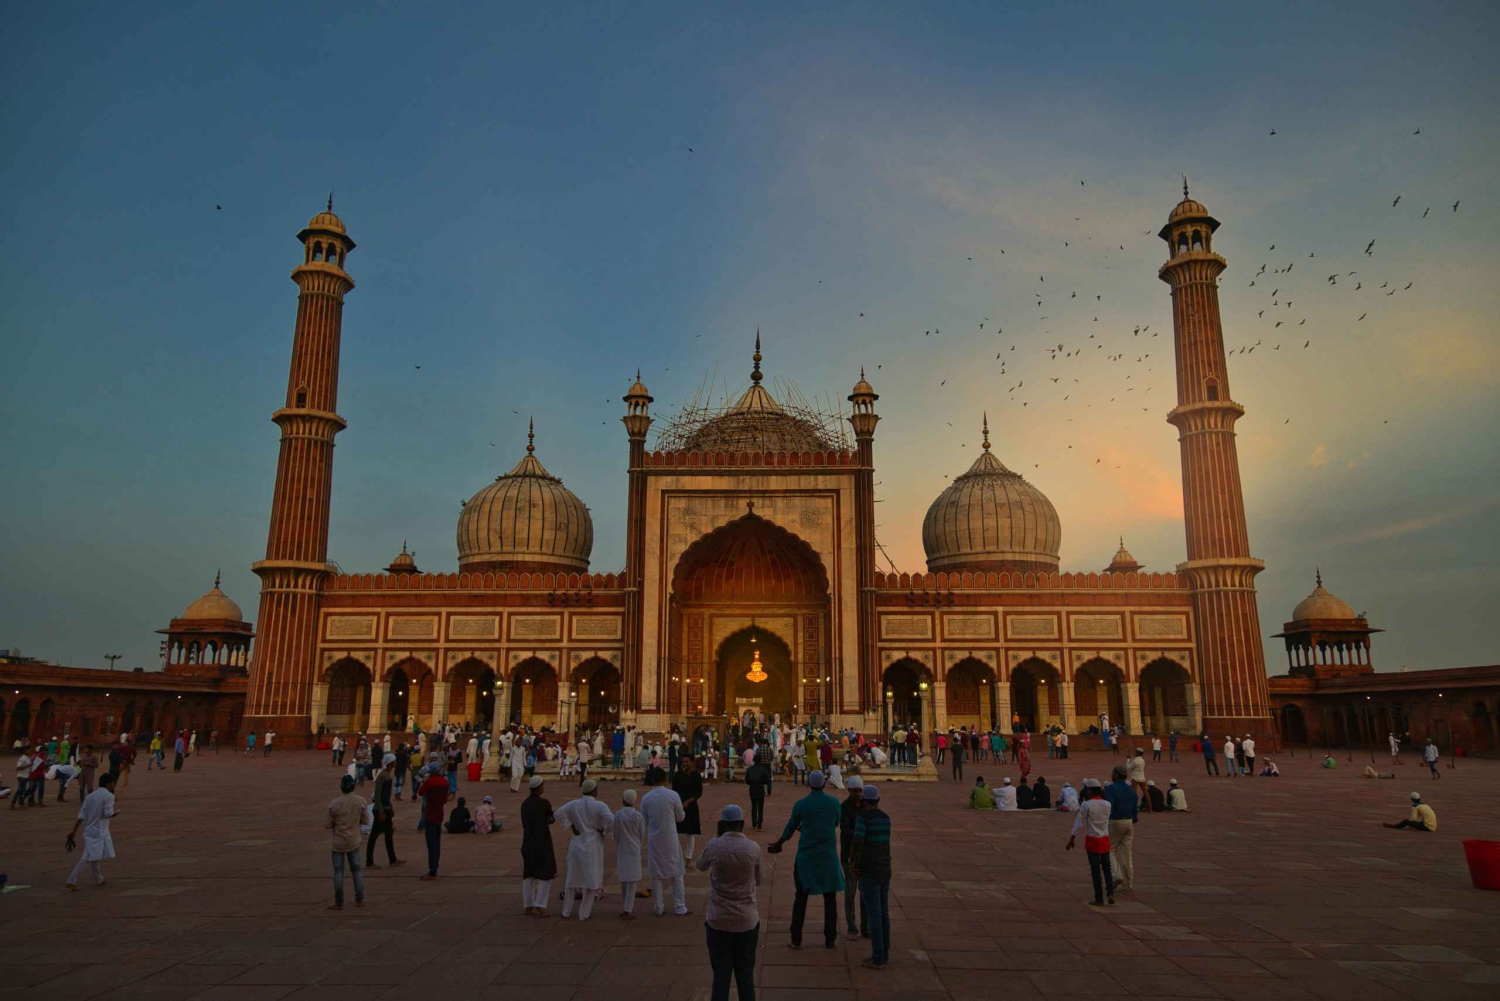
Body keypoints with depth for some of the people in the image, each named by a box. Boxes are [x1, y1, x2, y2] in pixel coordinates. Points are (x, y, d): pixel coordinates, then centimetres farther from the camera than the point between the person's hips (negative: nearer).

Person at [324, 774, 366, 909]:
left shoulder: (334, 804, -15)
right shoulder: (361, 801, -9)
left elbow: (328, 825, -8)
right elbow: (364, 820, 0)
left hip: (338, 842, -2)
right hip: (354, 841, 2)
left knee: (338, 871, 6)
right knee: (356, 869, 14)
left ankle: (339, 903, 9)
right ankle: (359, 899, 15)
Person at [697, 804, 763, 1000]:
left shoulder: (713, 846, -9)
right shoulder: (753, 848, -7)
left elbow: (701, 866, 13)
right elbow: (758, 880, 8)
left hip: (719, 922, -1)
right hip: (747, 921, 1)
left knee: (721, 977, 7)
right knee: (745, 977, 13)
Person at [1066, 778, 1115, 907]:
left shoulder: (1086, 805, -13)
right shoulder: (1107, 804, -1)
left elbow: (1079, 823, -10)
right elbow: (1107, 819, 12)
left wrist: (1071, 839, -1)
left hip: (1092, 839, -3)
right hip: (1104, 839, 3)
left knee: (1095, 869, 4)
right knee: (1106, 867, 14)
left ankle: (1099, 899, 9)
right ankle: (1110, 893, -3)